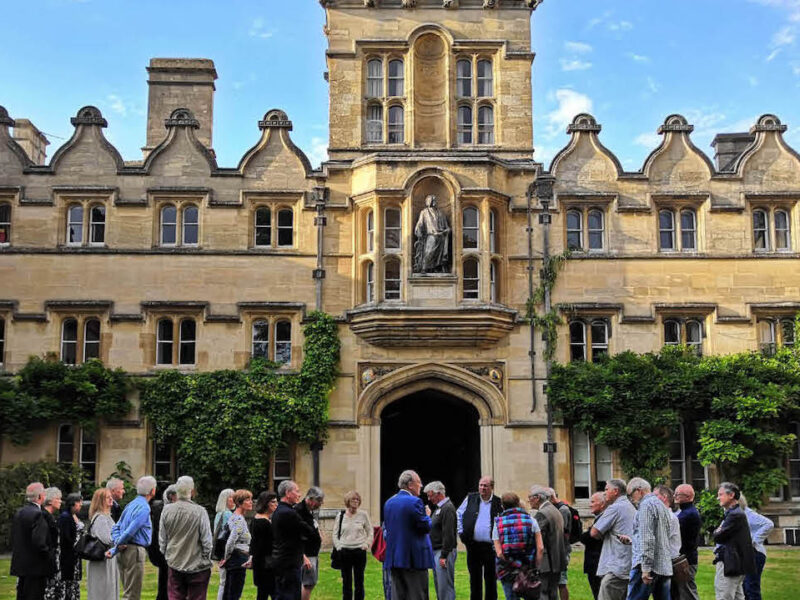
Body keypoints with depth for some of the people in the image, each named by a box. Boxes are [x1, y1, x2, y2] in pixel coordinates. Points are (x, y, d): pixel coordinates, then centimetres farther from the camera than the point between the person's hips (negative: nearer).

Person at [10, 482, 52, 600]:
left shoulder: (18, 513, 9)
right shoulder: (37, 514, -18)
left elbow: (13, 540, 13)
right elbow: (39, 542, -23)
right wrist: (49, 554, -9)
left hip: (19, 565, 9)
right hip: (35, 567, -9)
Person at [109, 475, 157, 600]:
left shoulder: (131, 504, 15)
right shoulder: (144, 508, -14)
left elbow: (116, 528, 15)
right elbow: (131, 531, -21)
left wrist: (118, 542, -1)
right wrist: (115, 550, -9)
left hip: (124, 552, 9)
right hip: (134, 551, -9)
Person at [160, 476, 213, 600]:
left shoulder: (166, 510, -5)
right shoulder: (199, 512, -16)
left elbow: (162, 539, 4)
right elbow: (207, 541, -11)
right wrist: (206, 560, 5)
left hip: (174, 564, 3)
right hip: (197, 566, -3)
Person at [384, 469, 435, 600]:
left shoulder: (389, 502, 10)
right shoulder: (414, 502, -14)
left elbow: (387, 527, 14)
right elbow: (426, 527, -13)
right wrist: (427, 515, 5)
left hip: (394, 557, 7)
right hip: (414, 558, -7)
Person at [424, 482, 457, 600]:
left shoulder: (448, 509, -15)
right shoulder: (439, 508, 17)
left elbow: (448, 534, -21)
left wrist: (444, 556, -22)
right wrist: (429, 516, 12)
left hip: (444, 551, -11)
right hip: (436, 551, 11)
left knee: (445, 586, -9)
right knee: (438, 585, 13)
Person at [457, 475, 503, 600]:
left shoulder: (498, 503, -2)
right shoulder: (470, 498, 5)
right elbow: (459, 514, 16)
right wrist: (461, 531, 7)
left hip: (490, 547, -2)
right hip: (473, 546, 2)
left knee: (491, 578, 4)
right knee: (475, 577, 10)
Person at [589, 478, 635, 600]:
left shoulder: (615, 508, -10)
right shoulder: (632, 508, 18)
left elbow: (594, 532, -10)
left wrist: (603, 536, 9)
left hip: (616, 568, -9)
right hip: (630, 568, 9)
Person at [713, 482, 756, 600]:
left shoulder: (735, 515, -17)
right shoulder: (735, 513, 16)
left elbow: (718, 537, -19)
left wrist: (716, 532, 1)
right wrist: (718, 532, -4)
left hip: (729, 565, -11)